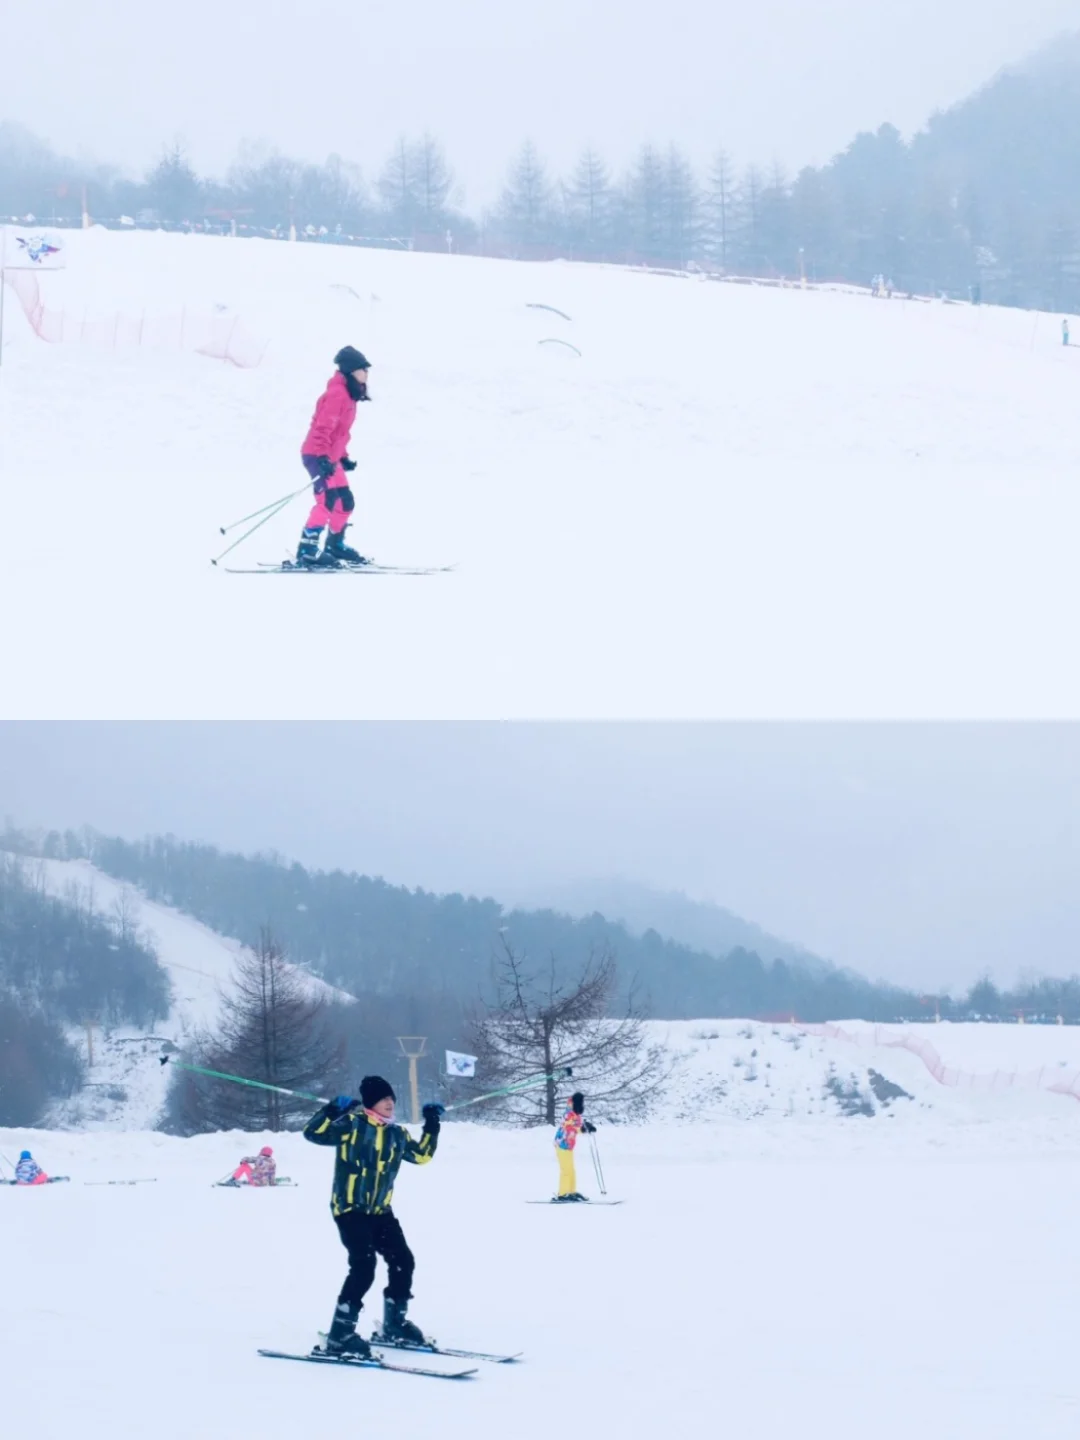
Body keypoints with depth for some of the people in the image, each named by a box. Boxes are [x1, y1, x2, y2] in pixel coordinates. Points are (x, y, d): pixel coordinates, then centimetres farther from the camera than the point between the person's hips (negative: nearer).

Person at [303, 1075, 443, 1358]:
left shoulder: (397, 1134, 11)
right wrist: (332, 1110, -27)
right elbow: (313, 1133, -14)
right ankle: (340, 1335, -16)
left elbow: (422, 1155, 26)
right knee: (363, 1267, -20)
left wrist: (432, 1125, 20)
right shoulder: (351, 1125, -8)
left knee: (403, 1262, 10)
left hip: (380, 1211, 7)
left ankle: (394, 1324, 30)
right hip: (350, 1209, -7)